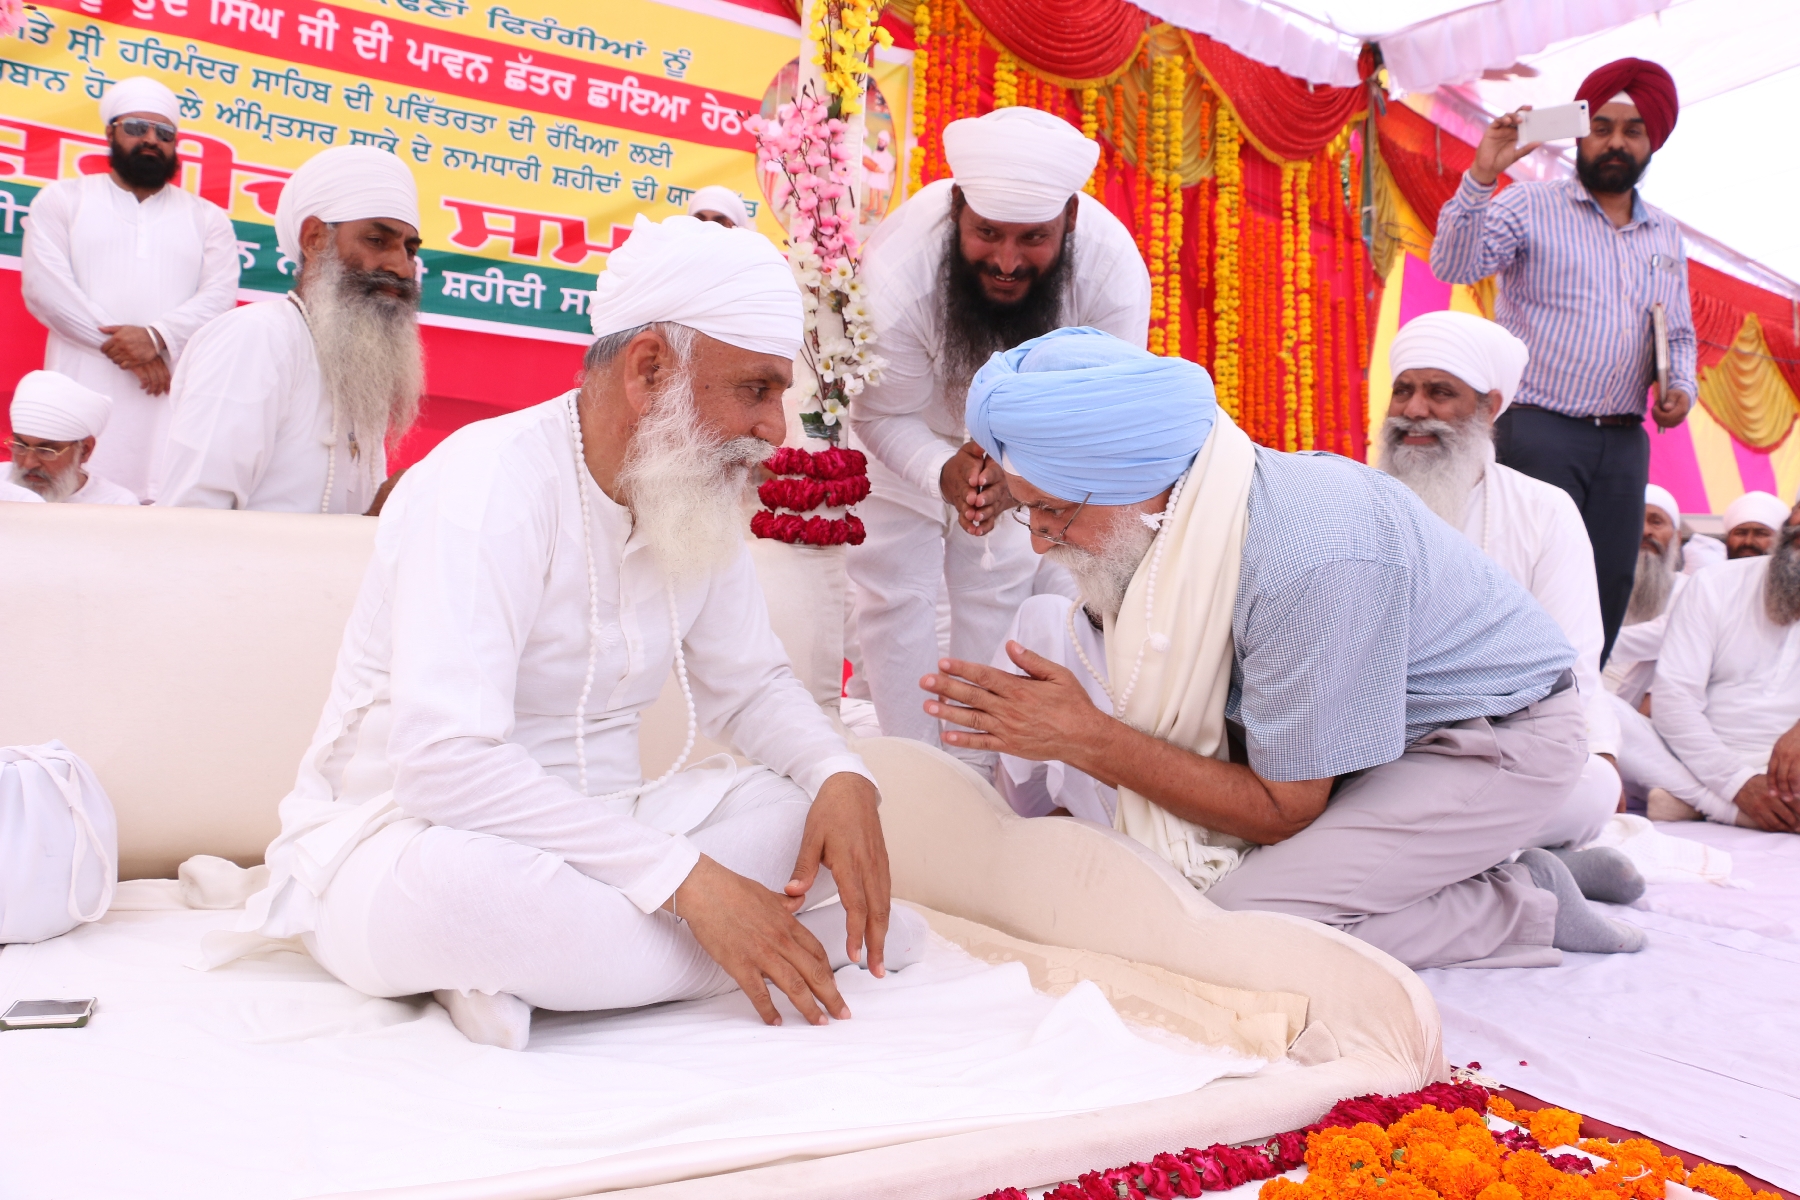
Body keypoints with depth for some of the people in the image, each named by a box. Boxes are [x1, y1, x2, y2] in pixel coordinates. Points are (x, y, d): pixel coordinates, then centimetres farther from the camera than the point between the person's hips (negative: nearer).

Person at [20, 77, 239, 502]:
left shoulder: (208, 218, 18)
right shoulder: (62, 199, 15)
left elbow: (219, 296, 3)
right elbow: (44, 287, 2)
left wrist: (157, 336, -15)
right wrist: (125, 347, -10)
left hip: (174, 396, 0)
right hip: (85, 391, 0)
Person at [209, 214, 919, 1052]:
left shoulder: (700, 497, 0)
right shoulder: (490, 484, -22)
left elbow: (748, 686, 9)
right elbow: (442, 763, -32)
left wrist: (842, 776, -14)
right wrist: (687, 878, -34)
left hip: (585, 838, 7)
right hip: (398, 846, -6)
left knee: (828, 808, -13)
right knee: (464, 876, -41)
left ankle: (535, 966, -16)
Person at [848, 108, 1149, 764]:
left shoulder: (1116, 272, -34)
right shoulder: (896, 272, -40)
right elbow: (883, 415, -27)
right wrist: (945, 474, -46)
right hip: (904, 433, -2)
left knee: (996, 591, 9)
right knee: (897, 593, -2)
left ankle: (975, 765, 24)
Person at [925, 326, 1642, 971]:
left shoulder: (1310, 561, -34)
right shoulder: (1172, 516, -10)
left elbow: (1284, 811, -24)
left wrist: (1087, 739, -29)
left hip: (1498, 744, -8)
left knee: (1230, 920, -22)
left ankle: (1518, 907, -5)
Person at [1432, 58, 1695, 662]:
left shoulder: (1666, 235, 19)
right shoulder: (1529, 206, 2)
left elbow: (1680, 333, 27)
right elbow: (1453, 265, -13)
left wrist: (1681, 387, 7)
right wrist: (1480, 178, -23)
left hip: (1625, 442, 6)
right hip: (1539, 430, -5)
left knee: (1610, 587, 4)